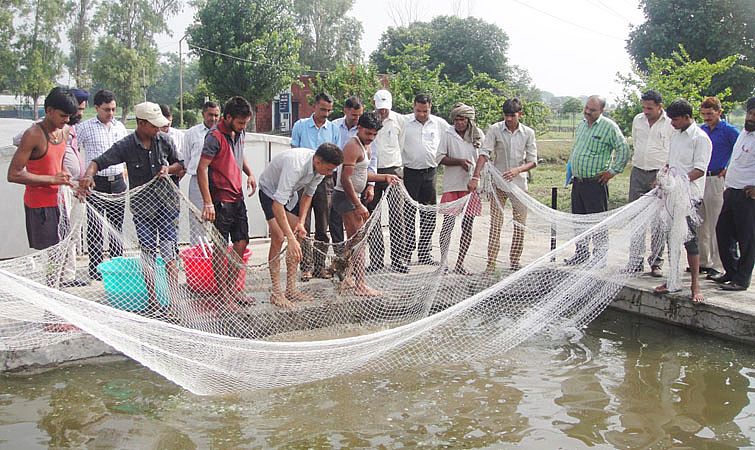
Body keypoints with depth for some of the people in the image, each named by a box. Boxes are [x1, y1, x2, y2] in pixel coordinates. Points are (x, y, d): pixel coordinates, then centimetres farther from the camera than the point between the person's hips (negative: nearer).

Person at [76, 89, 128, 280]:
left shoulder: (120, 126, 11)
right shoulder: (84, 127, -2)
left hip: (117, 182, 4)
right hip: (96, 183, -4)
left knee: (116, 228, 10)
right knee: (95, 229, -3)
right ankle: (95, 270, 4)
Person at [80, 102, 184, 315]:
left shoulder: (164, 140, -1)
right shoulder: (125, 146, -9)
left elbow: (179, 163, 12)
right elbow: (99, 162, -13)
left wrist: (168, 169, -10)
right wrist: (88, 175, -34)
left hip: (166, 203, 1)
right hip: (142, 207, -1)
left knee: (169, 254, -1)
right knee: (148, 255, 5)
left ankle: (174, 302, 4)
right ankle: (153, 303, 15)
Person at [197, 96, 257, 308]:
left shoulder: (240, 133, 10)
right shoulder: (215, 136, -15)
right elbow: (201, 169, -20)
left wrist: (249, 173, 9)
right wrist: (207, 203, -26)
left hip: (238, 197, 8)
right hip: (221, 200, -8)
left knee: (241, 243, 10)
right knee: (221, 247, 0)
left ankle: (232, 289, 23)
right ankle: (223, 294, 9)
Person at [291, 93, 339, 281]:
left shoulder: (333, 129, 8)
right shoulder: (300, 126, 4)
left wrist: (329, 168, -5)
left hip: (324, 179, 2)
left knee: (323, 226, 6)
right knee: (303, 224, -3)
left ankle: (320, 266, 14)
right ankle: (307, 266, 2)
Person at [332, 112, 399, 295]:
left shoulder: (365, 146, 14)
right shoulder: (353, 146, -18)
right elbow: (345, 179, -24)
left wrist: (385, 177, 14)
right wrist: (358, 206, -26)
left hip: (353, 197, 10)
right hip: (345, 196, -10)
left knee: (353, 239, 15)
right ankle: (360, 285, -7)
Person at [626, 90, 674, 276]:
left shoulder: (670, 123, -5)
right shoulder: (637, 120, 9)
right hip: (638, 173, 4)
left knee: (659, 222, 0)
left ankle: (656, 263, 8)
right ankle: (635, 262, 7)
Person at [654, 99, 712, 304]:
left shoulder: (700, 138, -9)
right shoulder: (676, 136, 16)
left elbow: (699, 170, -15)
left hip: (689, 196, -8)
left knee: (689, 239, -5)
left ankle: (695, 286, 2)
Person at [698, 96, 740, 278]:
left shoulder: (729, 130, -6)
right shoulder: (700, 130, 11)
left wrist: (729, 170, -8)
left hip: (717, 180, -6)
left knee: (716, 224, -4)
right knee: (699, 224, 11)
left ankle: (717, 265, 2)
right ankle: (703, 261, 21)